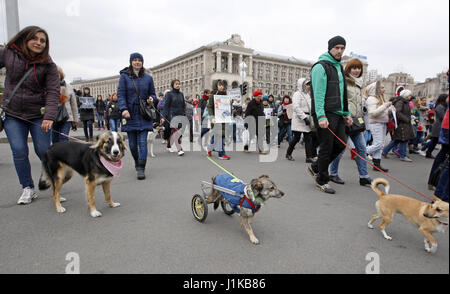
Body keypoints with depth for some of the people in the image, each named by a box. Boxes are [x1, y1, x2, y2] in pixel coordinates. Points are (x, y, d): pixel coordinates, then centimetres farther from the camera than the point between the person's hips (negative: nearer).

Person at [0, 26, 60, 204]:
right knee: (19, 151, -3)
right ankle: (28, 189, 12)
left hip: (38, 115, -2)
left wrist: (49, 116, -26)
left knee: (43, 151, -2)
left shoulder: (48, 65, -7)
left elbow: (53, 92, -13)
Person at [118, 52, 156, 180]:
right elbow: (120, 94, -3)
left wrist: (151, 99, -8)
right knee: (132, 143, 7)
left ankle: (141, 169, -5)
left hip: (143, 115, 0)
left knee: (142, 142, -8)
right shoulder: (124, 76, 3)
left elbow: (153, 93, 16)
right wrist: (124, 109, -18)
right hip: (130, 114, 0)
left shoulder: (148, 78, 8)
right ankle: (137, 161, 34)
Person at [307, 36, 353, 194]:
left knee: (341, 144, 8)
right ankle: (322, 181, 13)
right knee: (327, 147, -3)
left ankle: (315, 168, 24)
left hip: (338, 114, 9)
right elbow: (318, 94, -17)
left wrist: (347, 113, 19)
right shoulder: (321, 67, -7)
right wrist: (321, 116, -24)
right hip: (325, 114, -9)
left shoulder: (339, 67, 21)